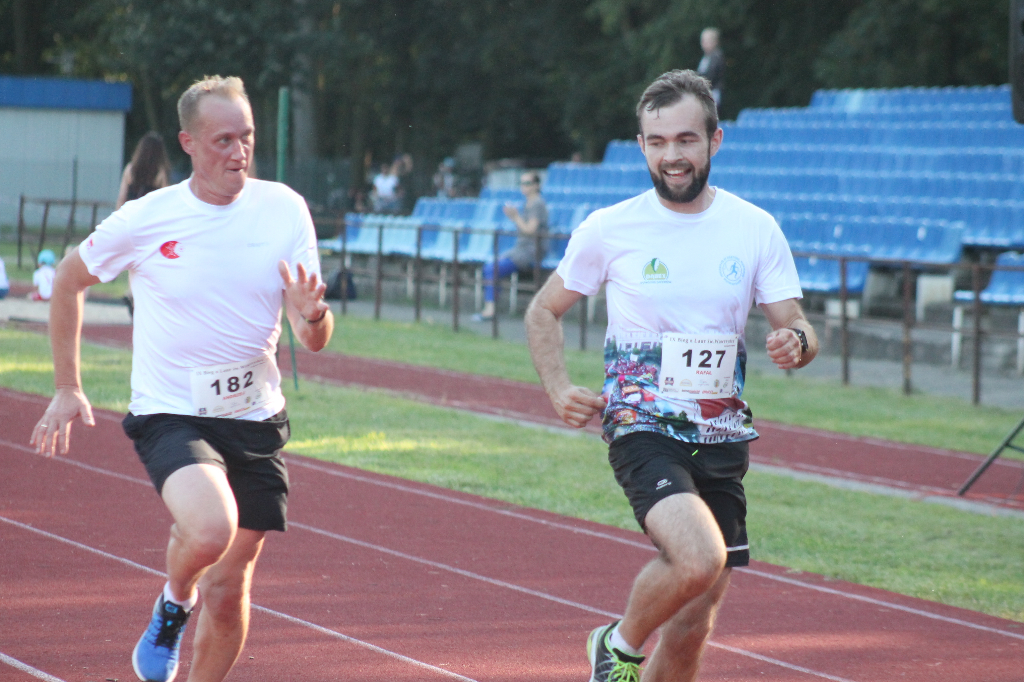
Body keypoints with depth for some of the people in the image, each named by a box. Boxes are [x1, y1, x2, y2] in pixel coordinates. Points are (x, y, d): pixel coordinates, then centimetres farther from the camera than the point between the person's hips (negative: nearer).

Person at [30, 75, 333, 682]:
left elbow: (315, 341, -2)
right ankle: (174, 603, 3)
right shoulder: (145, 220, -7)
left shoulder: (284, 210, -3)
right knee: (211, 528, -30)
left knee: (229, 589, 6)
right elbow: (70, 280, 11)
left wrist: (311, 316, -26)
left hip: (255, 419, 3)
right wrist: (68, 388, 12)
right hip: (170, 414, -3)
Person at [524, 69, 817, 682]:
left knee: (691, 627, 4)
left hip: (722, 442, 3)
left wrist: (796, 342, -21)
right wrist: (559, 390, -6)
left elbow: (798, 328, 3)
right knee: (699, 560, -29)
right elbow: (544, 312, 11)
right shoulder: (609, 229, -2)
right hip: (644, 430, -3)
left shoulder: (756, 229, 3)